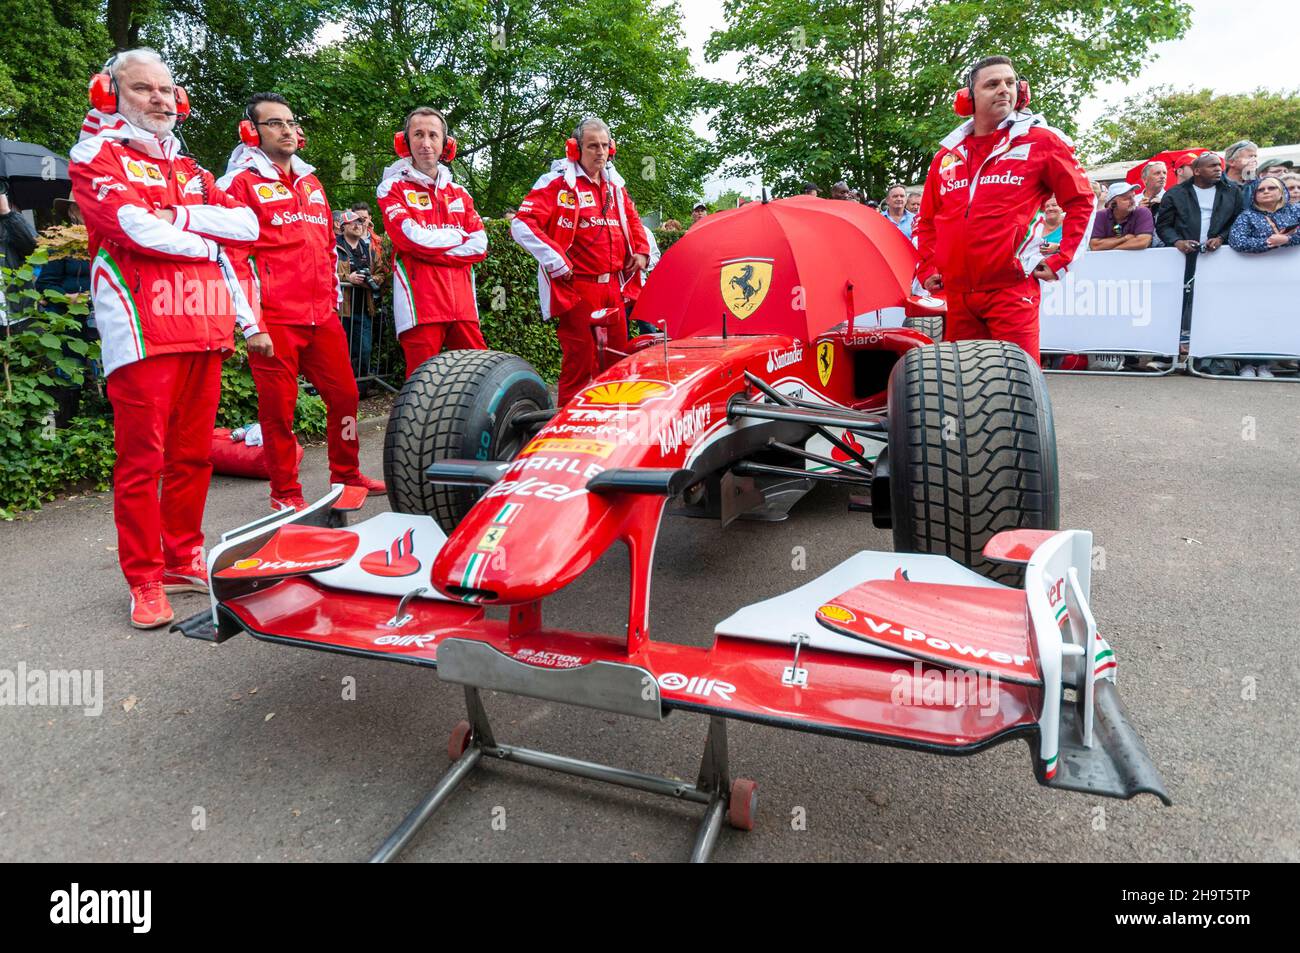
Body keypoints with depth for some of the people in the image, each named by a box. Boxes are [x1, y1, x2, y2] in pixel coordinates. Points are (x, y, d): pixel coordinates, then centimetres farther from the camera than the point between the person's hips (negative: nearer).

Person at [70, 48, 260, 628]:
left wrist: (173, 215, -4)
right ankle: (145, 581, 4)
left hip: (204, 329, 6)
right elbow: (138, 228, -14)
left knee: (193, 455, 9)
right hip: (143, 330, -6)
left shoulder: (188, 170, 23)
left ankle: (183, 560, 21)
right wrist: (206, 241, 0)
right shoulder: (97, 157, 4)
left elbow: (246, 226, 8)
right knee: (142, 460, -5)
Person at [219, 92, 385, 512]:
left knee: (344, 394, 10)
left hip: (322, 318, 6)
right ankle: (285, 492, 14)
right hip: (274, 321, -6)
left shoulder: (311, 183, 20)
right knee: (278, 407, 1)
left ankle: (346, 473, 27)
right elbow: (235, 257, -8)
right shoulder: (242, 184, -1)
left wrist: (334, 302, 18)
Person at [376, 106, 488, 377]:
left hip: (462, 303, 4)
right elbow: (412, 237, -11)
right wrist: (458, 237, 1)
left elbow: (479, 246, 5)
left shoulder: (459, 193, 19)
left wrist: (432, 245, -5)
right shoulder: (393, 188, 7)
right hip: (420, 305, -4)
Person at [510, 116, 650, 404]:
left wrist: (641, 251, 18)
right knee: (579, 359, -4)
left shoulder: (615, 185, 16)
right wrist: (556, 261, -17)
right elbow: (522, 225, -13)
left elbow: (633, 220, 33)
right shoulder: (557, 183, -6)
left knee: (617, 357, 12)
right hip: (576, 287, -7)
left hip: (613, 286, 7)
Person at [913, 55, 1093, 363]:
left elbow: (1080, 200, 7)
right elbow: (927, 218, 25)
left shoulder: (1040, 142, 3)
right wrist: (926, 268, 15)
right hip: (957, 291, 5)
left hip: (1012, 288, -4)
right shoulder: (948, 154, 14)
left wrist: (1061, 260, 0)